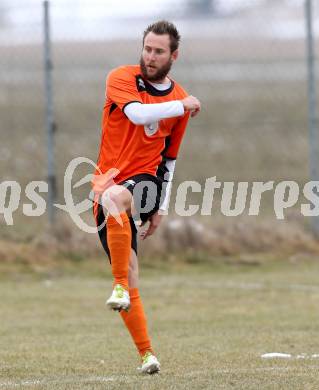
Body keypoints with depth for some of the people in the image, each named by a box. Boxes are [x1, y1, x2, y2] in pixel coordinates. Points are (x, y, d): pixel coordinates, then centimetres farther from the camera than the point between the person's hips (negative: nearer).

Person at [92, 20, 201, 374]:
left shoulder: (180, 100, 9)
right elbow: (137, 113, -21)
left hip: (145, 183, -1)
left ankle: (121, 287, -35)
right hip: (109, 182, 1)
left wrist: (160, 209, 16)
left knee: (114, 197, -38)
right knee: (130, 276, -3)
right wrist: (182, 106, -13)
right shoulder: (122, 79, 1)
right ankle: (146, 353, 6)